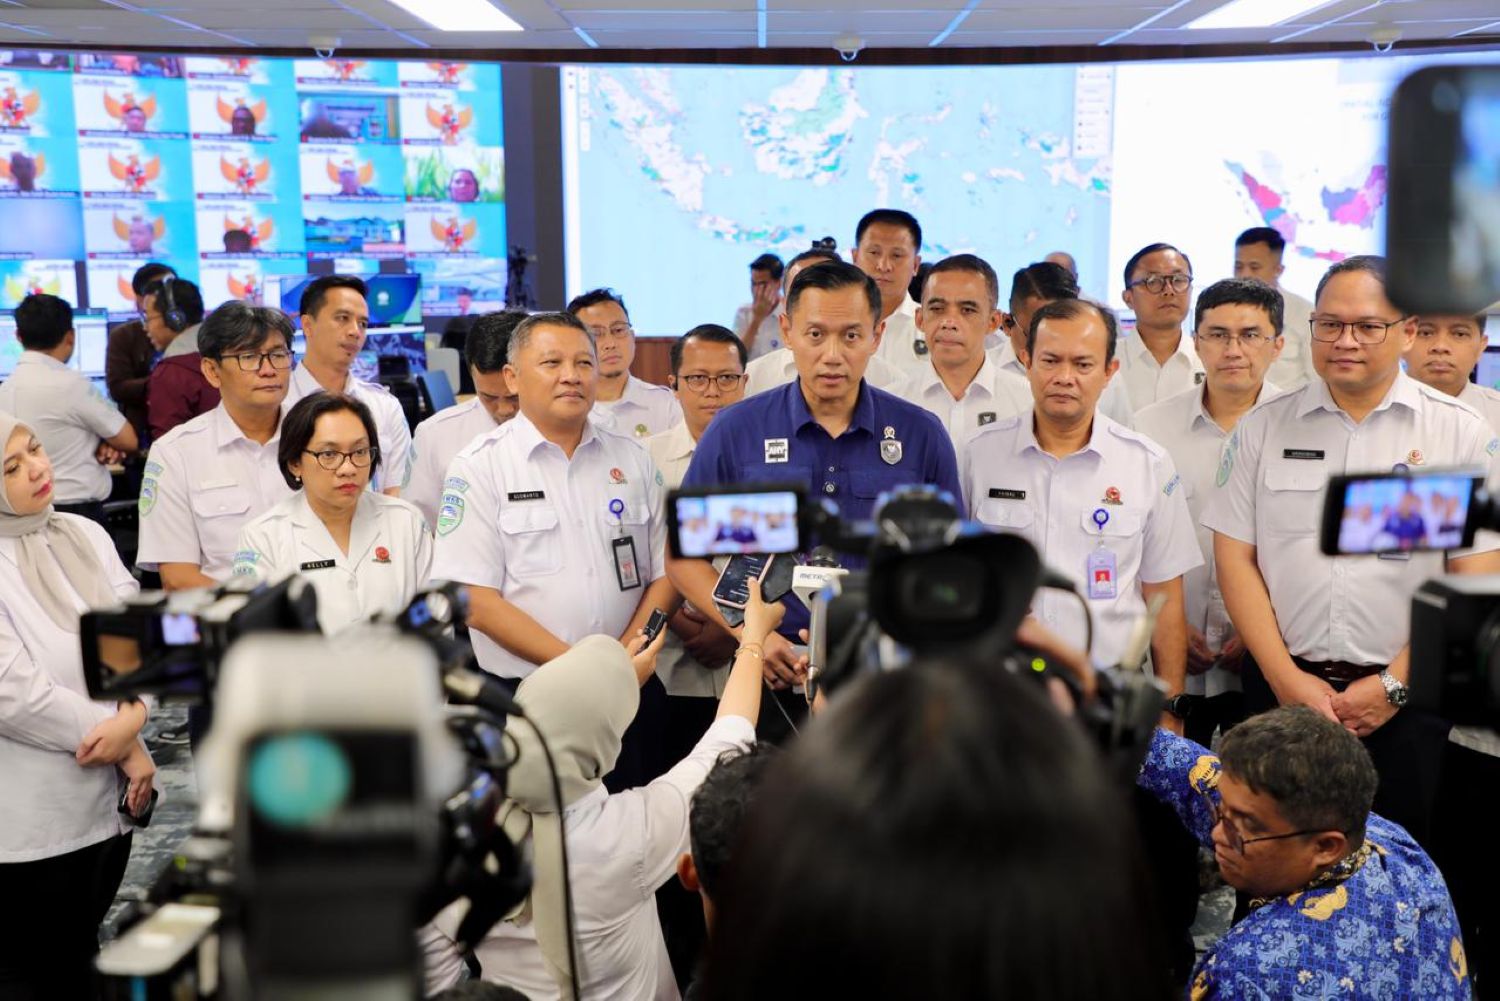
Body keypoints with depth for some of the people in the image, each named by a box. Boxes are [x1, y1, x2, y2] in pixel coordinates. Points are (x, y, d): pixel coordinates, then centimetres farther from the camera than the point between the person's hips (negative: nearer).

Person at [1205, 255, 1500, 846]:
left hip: (1410, 702, -1)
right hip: (1281, 687, 2)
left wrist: (1395, 685, -9)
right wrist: (1286, 678, -6)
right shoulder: (1262, 428, 5)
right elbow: (1235, 557, 2)